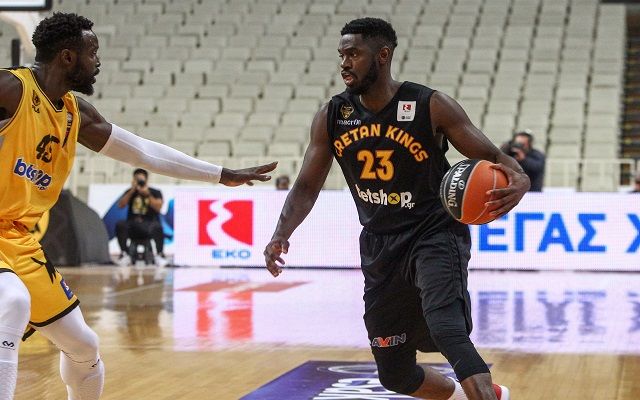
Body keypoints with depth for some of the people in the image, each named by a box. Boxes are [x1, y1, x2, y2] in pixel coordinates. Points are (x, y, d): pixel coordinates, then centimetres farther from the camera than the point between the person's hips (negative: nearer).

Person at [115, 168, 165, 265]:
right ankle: (125, 254, -27)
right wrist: (132, 191, -8)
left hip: (149, 225, -2)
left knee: (157, 227, -37)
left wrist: (148, 194, -16)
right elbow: (121, 205, -2)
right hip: (132, 225, 2)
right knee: (120, 225, -30)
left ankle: (160, 255, -30)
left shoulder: (155, 192, 8)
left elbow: (158, 207, -8)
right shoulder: (130, 192, 14)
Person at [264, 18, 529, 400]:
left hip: (435, 235, -5)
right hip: (380, 249, 5)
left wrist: (517, 178, -35)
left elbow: (493, 158, -11)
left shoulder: (431, 106, -13)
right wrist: (281, 234, -13)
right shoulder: (332, 117, -1)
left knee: (447, 332, -35)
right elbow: (307, 187, 5)